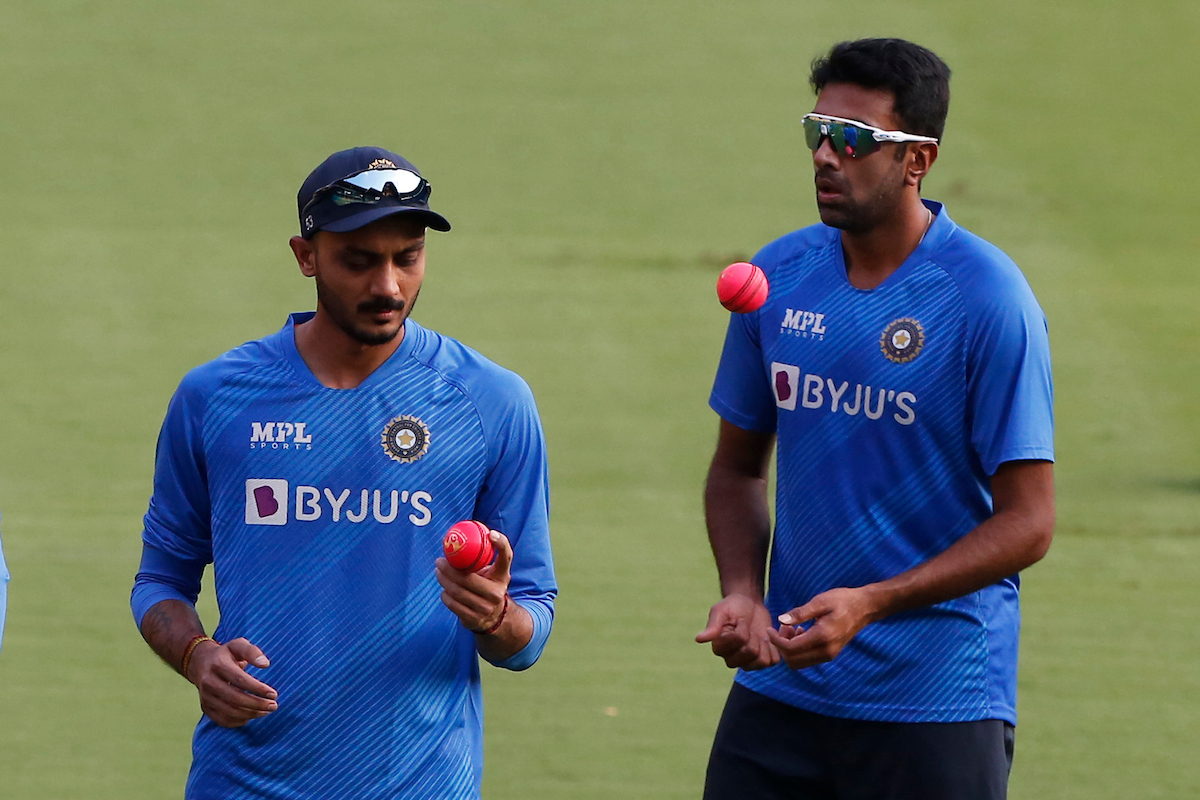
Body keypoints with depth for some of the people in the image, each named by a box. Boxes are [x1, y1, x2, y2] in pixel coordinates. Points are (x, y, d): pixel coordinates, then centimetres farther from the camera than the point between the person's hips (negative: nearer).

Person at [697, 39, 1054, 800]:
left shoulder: (987, 299, -12)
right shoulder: (778, 277, 4)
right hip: (779, 690, 4)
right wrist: (742, 593, -4)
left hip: (937, 705, -4)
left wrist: (871, 602, -21)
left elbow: (1027, 523, -12)